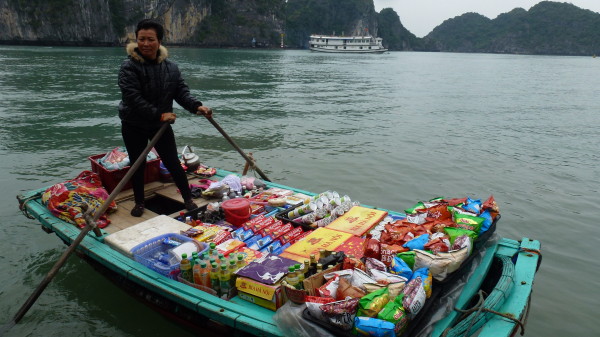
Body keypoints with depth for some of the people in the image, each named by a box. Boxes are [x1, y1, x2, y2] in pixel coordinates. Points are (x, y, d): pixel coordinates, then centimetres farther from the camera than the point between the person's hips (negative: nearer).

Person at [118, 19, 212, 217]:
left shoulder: (171, 67, -3)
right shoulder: (129, 67, -17)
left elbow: (181, 91, -4)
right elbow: (132, 98, -24)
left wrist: (197, 106, -24)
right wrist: (159, 114, -28)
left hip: (161, 125, 2)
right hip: (134, 126, -2)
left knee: (172, 162, 4)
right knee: (137, 165, 10)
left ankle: (188, 199, 19)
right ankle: (139, 203, 28)